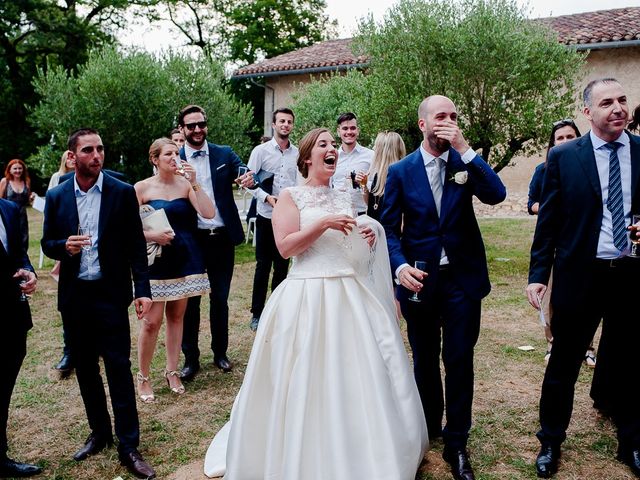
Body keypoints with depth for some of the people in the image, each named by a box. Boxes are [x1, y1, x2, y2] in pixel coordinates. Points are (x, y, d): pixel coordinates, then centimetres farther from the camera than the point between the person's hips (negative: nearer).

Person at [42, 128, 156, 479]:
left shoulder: (123, 193, -3)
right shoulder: (56, 197, 4)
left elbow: (136, 245, -3)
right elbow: (47, 243, 10)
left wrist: (143, 289, -9)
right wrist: (64, 246, -14)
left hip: (111, 294, -3)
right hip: (73, 296, 4)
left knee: (119, 368, -2)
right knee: (85, 368, 14)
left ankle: (128, 446, 7)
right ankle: (99, 433, 31)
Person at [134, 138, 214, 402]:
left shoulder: (185, 183, 1)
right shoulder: (142, 187, -3)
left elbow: (209, 213, -11)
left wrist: (194, 183, -16)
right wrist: (151, 235, -19)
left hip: (184, 258, 3)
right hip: (155, 259, -2)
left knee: (176, 316, 11)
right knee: (151, 321, -4)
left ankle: (172, 371, 25)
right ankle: (143, 377, 14)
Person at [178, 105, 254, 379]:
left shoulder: (224, 154, 3)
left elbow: (245, 174, -7)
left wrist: (250, 179, -31)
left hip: (222, 238, 1)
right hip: (191, 240, -1)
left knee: (220, 298, 13)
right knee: (189, 301, 8)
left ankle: (220, 352, 30)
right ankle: (191, 359, 23)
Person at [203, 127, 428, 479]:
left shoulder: (345, 198, 15)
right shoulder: (290, 197, -1)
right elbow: (285, 247, -12)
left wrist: (372, 236, 2)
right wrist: (324, 223, -18)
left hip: (352, 295, 6)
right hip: (309, 297, -5)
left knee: (360, 377, 9)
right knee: (310, 381, -1)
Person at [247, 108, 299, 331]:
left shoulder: (297, 153, 3)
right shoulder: (261, 151, -1)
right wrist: (266, 197, -17)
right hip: (266, 217, -2)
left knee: (282, 265, 11)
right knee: (263, 265, 3)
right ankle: (257, 314, 15)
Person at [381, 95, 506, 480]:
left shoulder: (465, 162, 2)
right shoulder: (400, 171, -1)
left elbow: (497, 194, -15)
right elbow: (390, 227, -3)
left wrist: (465, 149, -20)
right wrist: (400, 266, -21)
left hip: (462, 278, 0)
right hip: (420, 278, 0)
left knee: (459, 361, 3)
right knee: (425, 360, 16)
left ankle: (457, 443, 18)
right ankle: (429, 428, 37)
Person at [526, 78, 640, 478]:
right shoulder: (563, 157, -3)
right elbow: (548, 221, -2)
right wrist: (538, 274, -6)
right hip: (580, 276, -2)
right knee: (563, 365, 9)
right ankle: (551, 441, 28)